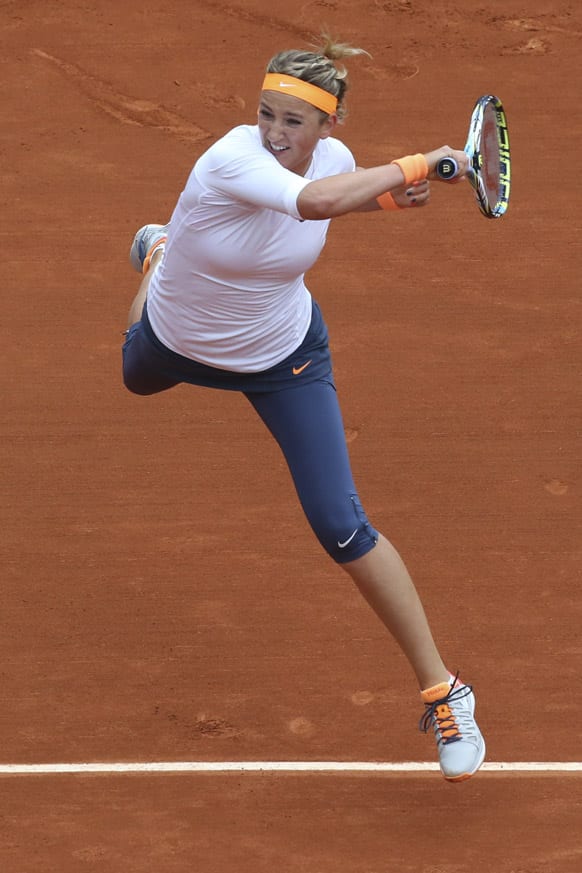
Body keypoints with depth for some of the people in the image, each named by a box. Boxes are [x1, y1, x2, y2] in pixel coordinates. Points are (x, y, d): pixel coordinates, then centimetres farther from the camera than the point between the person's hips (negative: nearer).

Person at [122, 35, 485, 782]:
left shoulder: (332, 157, -22)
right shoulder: (232, 160, -40)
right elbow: (314, 200, -62)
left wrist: (390, 192, -15)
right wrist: (416, 165, -53)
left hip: (284, 358, 0)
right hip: (177, 341, 0)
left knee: (342, 530, -13)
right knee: (137, 378, 39)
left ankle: (441, 693, -2)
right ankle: (158, 252, 73)